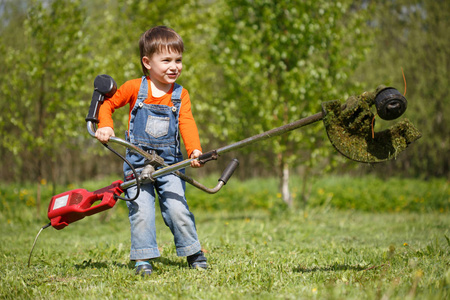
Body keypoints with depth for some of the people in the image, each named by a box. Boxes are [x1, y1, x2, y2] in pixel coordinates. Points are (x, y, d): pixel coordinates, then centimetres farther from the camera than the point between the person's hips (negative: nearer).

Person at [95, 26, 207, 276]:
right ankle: (143, 258, 5)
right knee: (141, 212, -7)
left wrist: (195, 150, -26)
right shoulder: (135, 88, -2)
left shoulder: (180, 95, 2)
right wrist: (105, 126, -8)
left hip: (170, 164, 1)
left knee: (177, 209, -7)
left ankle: (193, 253, 11)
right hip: (138, 162, -1)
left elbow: (187, 124, -9)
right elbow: (108, 103, 10)